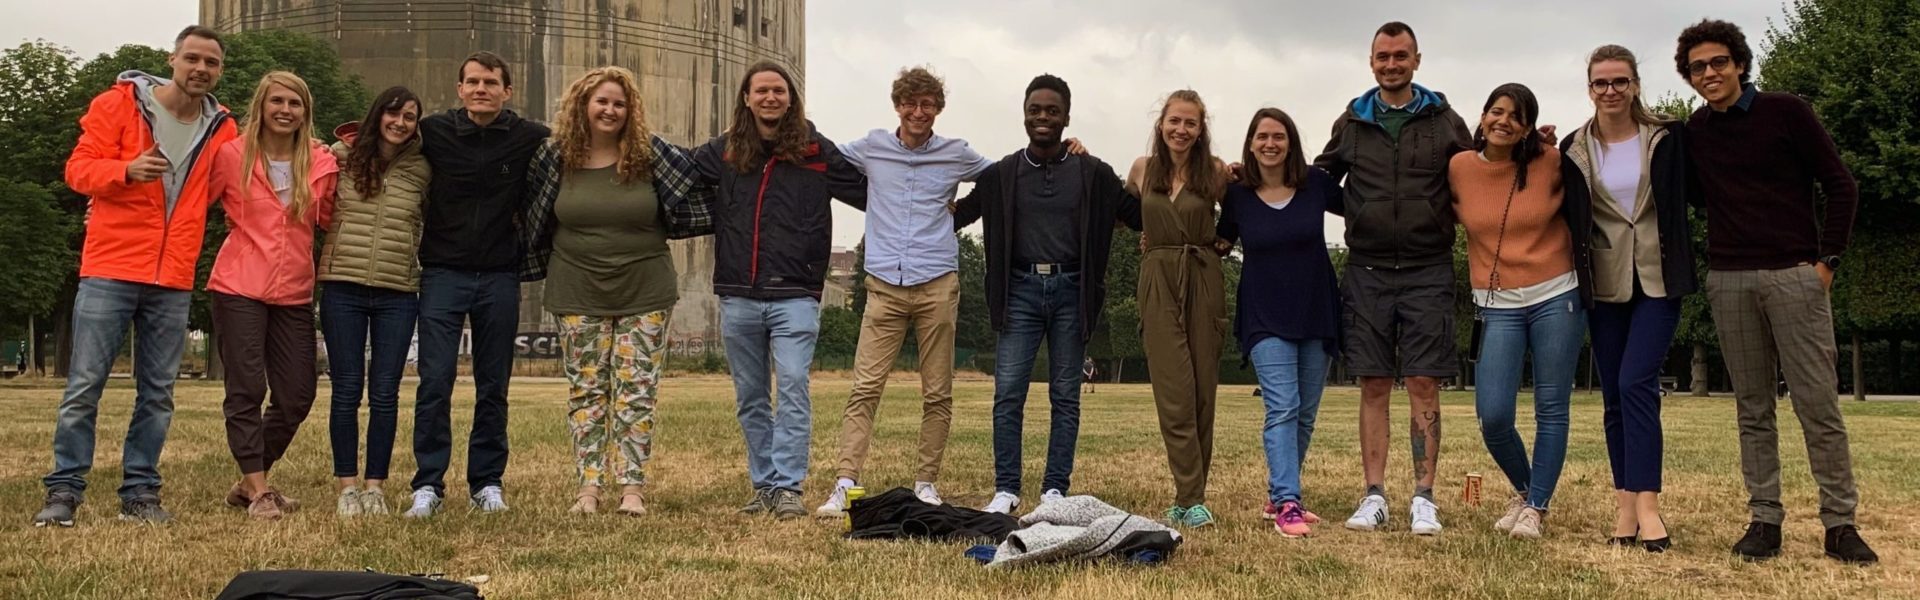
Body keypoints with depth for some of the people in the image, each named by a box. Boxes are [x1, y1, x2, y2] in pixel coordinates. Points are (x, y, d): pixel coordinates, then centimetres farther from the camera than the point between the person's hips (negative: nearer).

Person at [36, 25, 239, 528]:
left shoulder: (221, 128, 9)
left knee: (157, 393, 6)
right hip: (110, 270, -3)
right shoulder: (120, 103, -1)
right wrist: (127, 170, -23)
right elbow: (78, 168, -3)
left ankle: (140, 491, 14)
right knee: (84, 386, -2)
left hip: (174, 282, 4)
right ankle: (64, 491, 6)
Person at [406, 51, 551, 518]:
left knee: (493, 387, 7)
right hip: (443, 273, -1)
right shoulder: (433, 132, 0)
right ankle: (428, 484, 2)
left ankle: (487, 482, 17)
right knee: (434, 382, -6)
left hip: (500, 277, 1)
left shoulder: (530, 139, -1)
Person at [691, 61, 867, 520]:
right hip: (738, 297, 3)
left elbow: (869, 191, 6)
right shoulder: (723, 153, 9)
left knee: (793, 390, -13)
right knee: (750, 398, 10)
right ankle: (763, 486, 20)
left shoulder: (816, 152, 3)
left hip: (795, 297, -3)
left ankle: (787, 487, -10)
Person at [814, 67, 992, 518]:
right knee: (865, 388, -8)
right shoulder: (871, 149, 9)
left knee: (938, 393, 3)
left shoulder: (957, 155, 8)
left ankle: (926, 484, 14)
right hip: (885, 286, 0)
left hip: (938, 285, 0)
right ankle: (845, 485, -8)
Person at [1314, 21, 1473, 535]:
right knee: (1373, 386, 3)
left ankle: (1423, 498, 4)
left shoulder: (1445, 121, 6)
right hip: (1368, 272, 1)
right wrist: (1359, 214, 2)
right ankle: (1374, 497, 7)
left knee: (1424, 386, -2)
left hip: (1428, 273, -1)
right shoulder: (1351, 123, 9)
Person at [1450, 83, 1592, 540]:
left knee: (1551, 411, 3)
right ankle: (1523, 489, 21)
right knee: (1492, 417, -7)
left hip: (1556, 299, -1)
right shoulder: (1460, 168, 0)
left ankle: (1536, 507, 15)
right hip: (1498, 307, 1)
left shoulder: (1550, 163, -5)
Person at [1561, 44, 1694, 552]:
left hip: (1658, 280, -3)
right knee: (1613, 396, 4)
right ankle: (1626, 508, 10)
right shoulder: (1574, 150, 4)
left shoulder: (1667, 138, -1)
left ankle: (1645, 504, -16)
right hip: (1605, 284, 3)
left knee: (1636, 383, -16)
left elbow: (1685, 198, 5)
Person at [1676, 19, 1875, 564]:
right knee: (1752, 407, 5)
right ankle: (1765, 518, 9)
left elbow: (1841, 187, 0)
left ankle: (1840, 523, 1)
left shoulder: (1786, 113, 0)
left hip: (1795, 274, -3)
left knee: (1818, 401, -4)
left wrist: (1827, 260, -5)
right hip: (1728, 280, 3)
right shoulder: (1693, 132, 9)